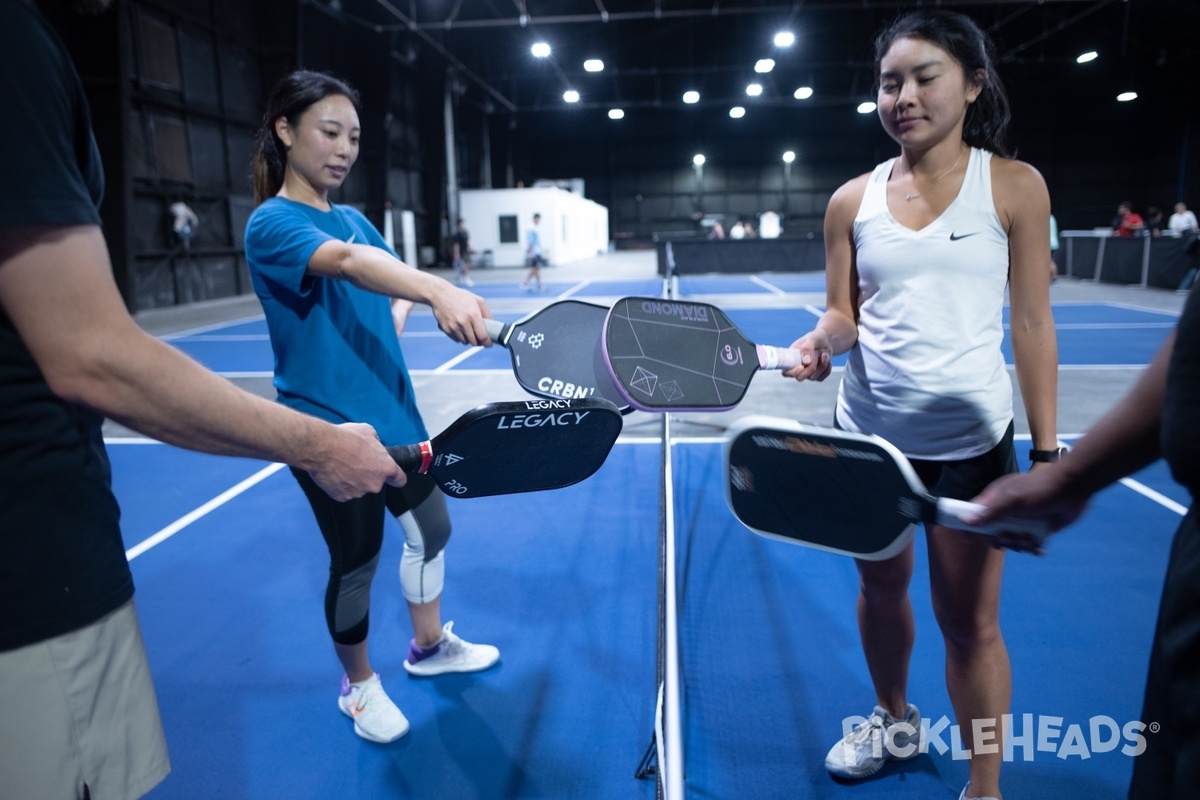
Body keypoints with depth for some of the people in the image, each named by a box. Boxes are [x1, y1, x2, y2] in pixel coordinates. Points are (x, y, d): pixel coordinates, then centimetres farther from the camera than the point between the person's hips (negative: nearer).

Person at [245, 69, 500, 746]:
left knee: (431, 529, 17)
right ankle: (359, 685, 31)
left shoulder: (354, 219, 9)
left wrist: (393, 322, 4)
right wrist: (440, 290, -53)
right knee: (357, 560, 5)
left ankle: (429, 645, 41)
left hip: (395, 413, 8)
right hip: (331, 427, -8)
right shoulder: (271, 223, -15)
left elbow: (392, 279, 24)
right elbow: (345, 263, -37)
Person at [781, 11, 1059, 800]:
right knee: (881, 588, 19)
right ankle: (895, 722, 45)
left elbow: (1033, 324, -4)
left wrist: (1047, 452, -6)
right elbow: (846, 313, 6)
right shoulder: (853, 199, 3)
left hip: (971, 438, -3)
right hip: (867, 431, 3)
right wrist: (823, 338, -19)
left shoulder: (1014, 186, -3)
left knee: (969, 619, 5)